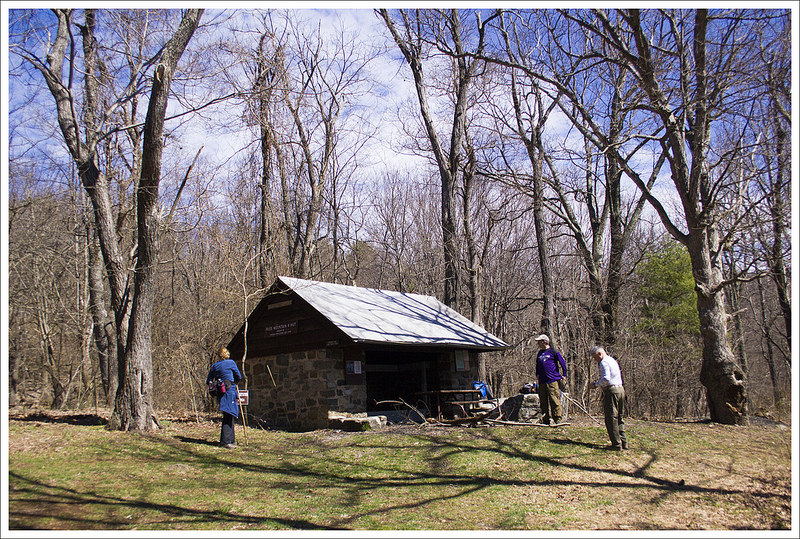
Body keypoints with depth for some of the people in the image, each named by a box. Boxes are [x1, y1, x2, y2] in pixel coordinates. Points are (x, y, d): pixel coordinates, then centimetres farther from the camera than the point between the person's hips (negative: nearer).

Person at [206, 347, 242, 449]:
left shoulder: (214, 366, 12)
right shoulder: (231, 363, 0)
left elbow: (208, 381, 16)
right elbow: (238, 377, 6)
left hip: (220, 393, 6)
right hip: (230, 391, -6)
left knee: (229, 416, 14)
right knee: (228, 415, -6)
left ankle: (231, 439, 20)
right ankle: (225, 441, -9)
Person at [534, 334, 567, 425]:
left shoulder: (554, 351, -3)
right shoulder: (539, 353, 17)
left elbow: (563, 363, 2)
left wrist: (564, 375, 2)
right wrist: (537, 374, 23)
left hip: (553, 381, -6)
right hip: (542, 382, 7)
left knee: (555, 401, -8)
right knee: (543, 402, 7)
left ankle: (557, 420, -2)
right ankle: (546, 420, 14)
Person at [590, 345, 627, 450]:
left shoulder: (604, 362, -9)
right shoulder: (612, 360, 21)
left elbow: (606, 378, -20)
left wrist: (596, 384, -10)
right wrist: (599, 365, 19)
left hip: (611, 391, -10)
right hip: (620, 389, 10)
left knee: (611, 419, -6)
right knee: (619, 418, 14)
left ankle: (616, 444, -5)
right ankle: (623, 442, 14)